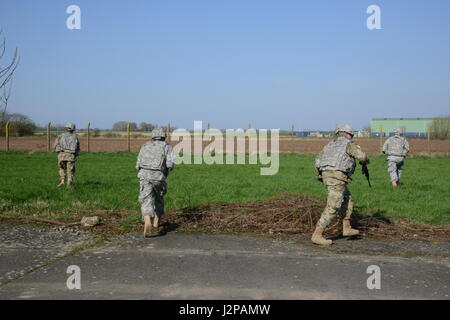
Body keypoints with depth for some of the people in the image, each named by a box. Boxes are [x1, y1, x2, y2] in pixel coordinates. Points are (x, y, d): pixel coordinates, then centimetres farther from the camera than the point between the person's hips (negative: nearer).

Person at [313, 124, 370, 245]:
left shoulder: (330, 144, 23)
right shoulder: (349, 144, 3)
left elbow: (318, 159, 17)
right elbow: (362, 156, -10)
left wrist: (319, 176, 27)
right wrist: (365, 162, 14)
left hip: (326, 175, 9)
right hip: (337, 176, -9)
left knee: (347, 199, 24)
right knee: (332, 208, -8)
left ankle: (346, 229, 27)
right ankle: (317, 235, -11)